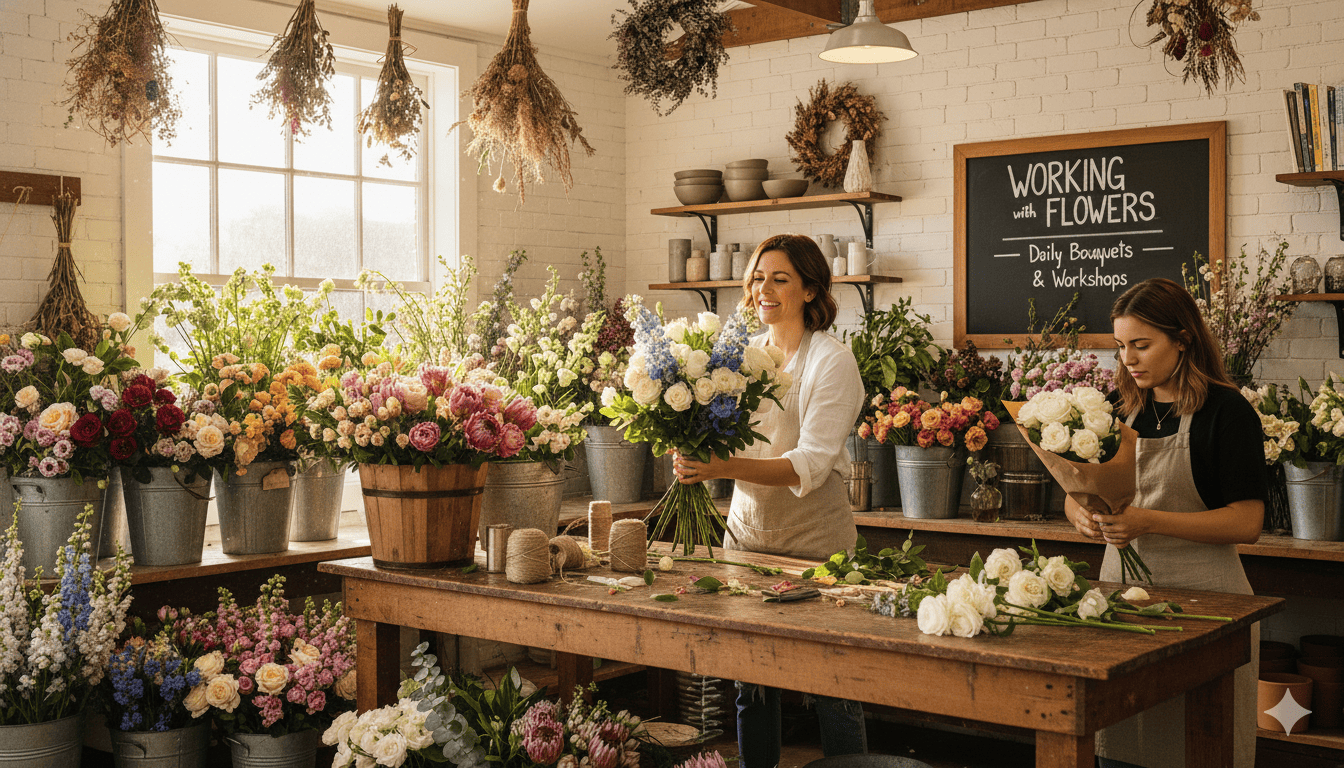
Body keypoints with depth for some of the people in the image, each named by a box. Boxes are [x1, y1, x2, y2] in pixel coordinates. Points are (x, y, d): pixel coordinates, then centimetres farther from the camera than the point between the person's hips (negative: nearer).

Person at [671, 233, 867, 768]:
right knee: (751, 684, 8)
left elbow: (811, 464, -19)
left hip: (813, 539, -5)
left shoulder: (832, 362, -9)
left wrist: (725, 466, -31)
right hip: (747, 529, 5)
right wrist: (695, 457, -8)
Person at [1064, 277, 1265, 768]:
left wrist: (1150, 521, -21)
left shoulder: (1227, 411, -7)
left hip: (1200, 594, -4)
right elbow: (1076, 493, 14)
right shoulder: (1119, 409, 9)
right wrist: (1084, 515, -10)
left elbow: (1247, 523, -12)